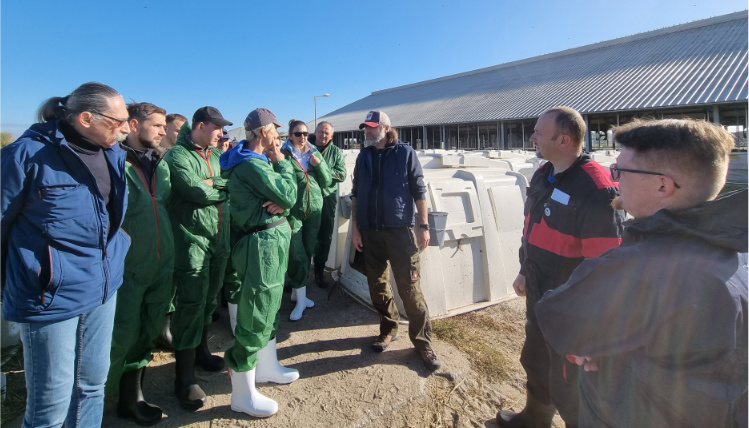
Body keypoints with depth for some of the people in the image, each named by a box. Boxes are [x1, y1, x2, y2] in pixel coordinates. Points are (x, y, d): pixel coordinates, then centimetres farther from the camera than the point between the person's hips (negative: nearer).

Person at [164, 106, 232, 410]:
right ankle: (184, 377, 9)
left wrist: (212, 184, -11)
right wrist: (222, 188, -5)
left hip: (220, 238, 7)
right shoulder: (178, 155, -8)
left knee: (209, 299, 17)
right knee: (192, 303, -4)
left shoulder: (216, 155, 14)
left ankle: (200, 350, 37)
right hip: (192, 239, -7)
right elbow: (196, 191, -20)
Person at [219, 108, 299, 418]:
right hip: (263, 243, -10)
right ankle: (243, 395, 13)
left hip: (272, 239, 11)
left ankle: (266, 367, 40)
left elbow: (285, 198, 9)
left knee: (269, 306, 21)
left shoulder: (258, 160, 12)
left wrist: (279, 204, -14)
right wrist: (282, 162, -7)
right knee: (255, 314, -2)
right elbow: (289, 195, -20)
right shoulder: (251, 164, -18)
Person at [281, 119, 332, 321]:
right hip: (293, 210, -5)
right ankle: (300, 299, 5)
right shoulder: (284, 155, -4)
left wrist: (319, 164, -8)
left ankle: (296, 292, 27)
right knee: (297, 255, -7)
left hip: (314, 209, 5)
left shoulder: (315, 153, 9)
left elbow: (327, 181, 7)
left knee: (308, 253, 11)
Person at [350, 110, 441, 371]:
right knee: (377, 285, 11)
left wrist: (423, 226, -7)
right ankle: (388, 329, 31)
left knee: (409, 287, -3)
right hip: (370, 232, 4)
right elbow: (356, 195, 12)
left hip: (400, 230, -4)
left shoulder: (405, 153, -2)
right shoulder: (364, 157, 10)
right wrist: (355, 228, 7)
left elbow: (419, 191, -3)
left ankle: (422, 342, 10)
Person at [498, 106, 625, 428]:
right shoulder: (543, 175, 3)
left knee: (567, 386, 11)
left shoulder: (595, 190, -25)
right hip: (538, 298, 9)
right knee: (535, 362, 27)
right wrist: (524, 270, 17)